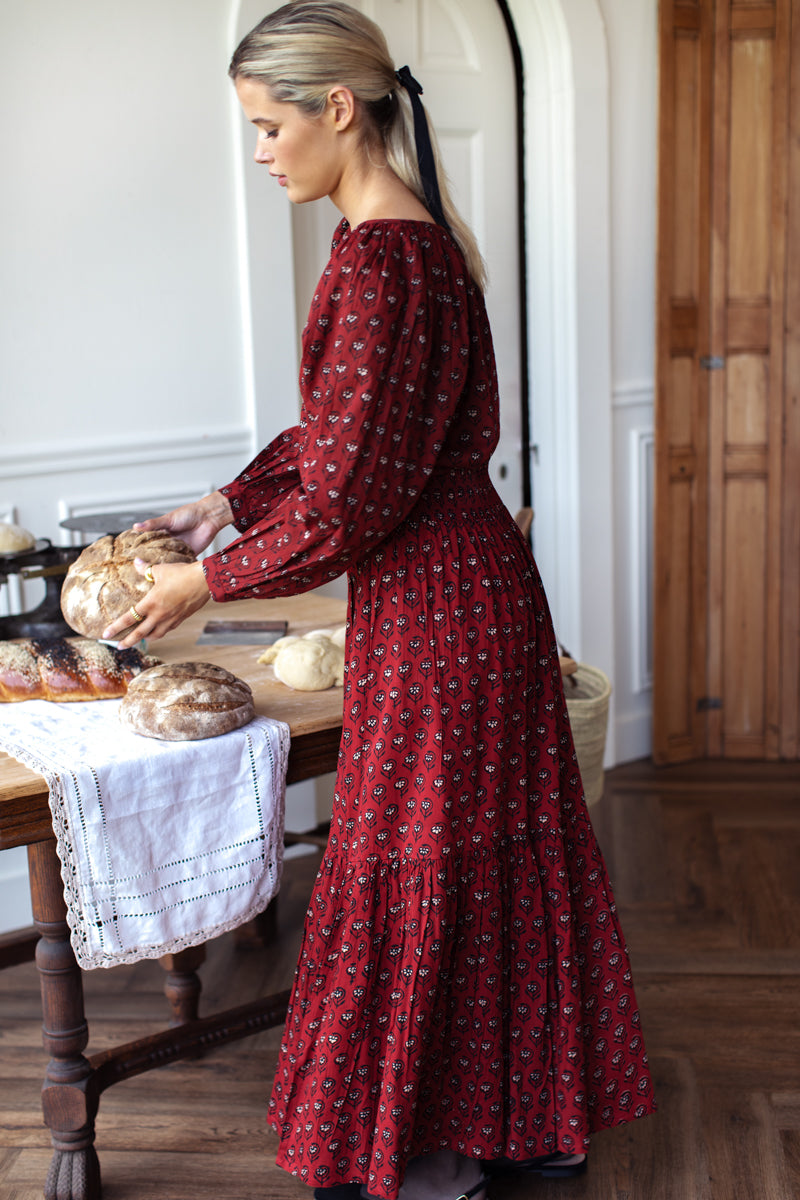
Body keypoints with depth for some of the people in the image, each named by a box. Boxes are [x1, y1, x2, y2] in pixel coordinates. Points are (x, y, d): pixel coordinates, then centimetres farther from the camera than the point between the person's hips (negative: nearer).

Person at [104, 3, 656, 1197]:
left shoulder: (376, 262, -22)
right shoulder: (419, 240, 9)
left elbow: (343, 504, -22)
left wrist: (205, 580, -9)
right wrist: (228, 502, 9)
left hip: (431, 607, -10)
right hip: (464, 579, 10)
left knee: (417, 871, 6)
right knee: (491, 854, 19)